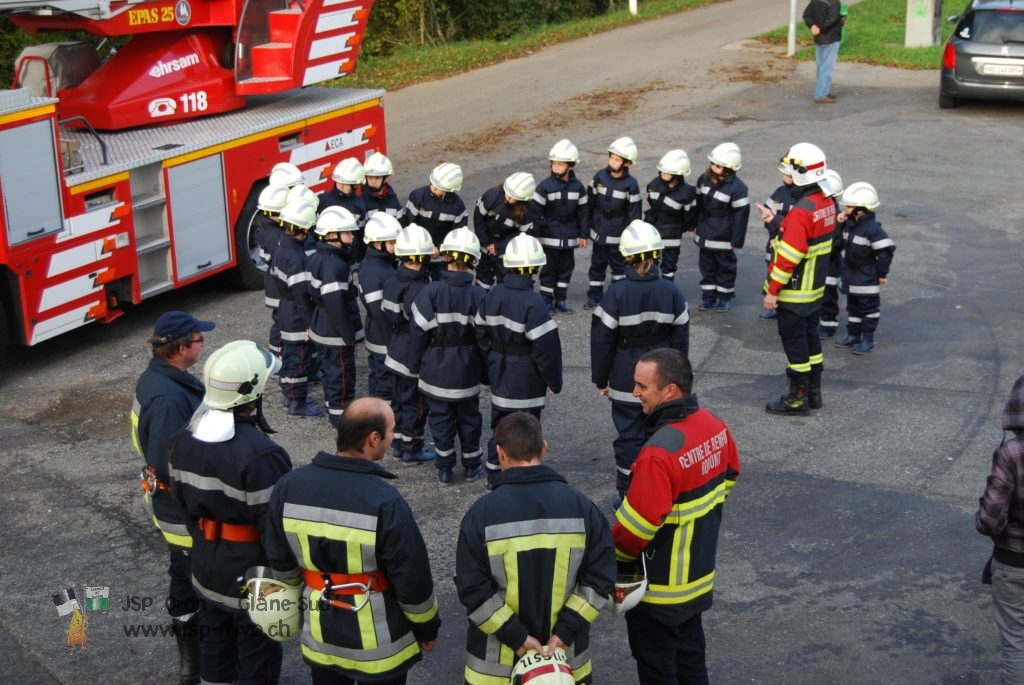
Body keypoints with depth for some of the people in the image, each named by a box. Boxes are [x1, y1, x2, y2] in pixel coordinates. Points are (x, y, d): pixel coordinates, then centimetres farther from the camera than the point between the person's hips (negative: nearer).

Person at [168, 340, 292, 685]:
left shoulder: (186, 441, -5)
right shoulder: (261, 455, -30)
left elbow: (182, 500, 8)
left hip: (207, 569, 7)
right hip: (253, 578, -7)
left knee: (214, 643, 25)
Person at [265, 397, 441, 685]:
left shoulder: (290, 486, -10)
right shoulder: (385, 502, -26)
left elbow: (279, 560, 2)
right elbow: (412, 578, -18)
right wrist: (427, 627, -1)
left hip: (320, 632, 5)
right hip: (378, 641, -4)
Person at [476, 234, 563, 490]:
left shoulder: (493, 295, -1)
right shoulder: (533, 302, -22)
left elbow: (482, 333, 9)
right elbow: (546, 347, -20)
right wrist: (554, 381, -8)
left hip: (499, 380, 7)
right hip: (526, 385, -7)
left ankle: (494, 478, 31)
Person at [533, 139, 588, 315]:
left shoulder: (578, 187, -1)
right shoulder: (545, 186, -11)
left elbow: (582, 212, 6)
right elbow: (536, 211, -9)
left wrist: (583, 234, 6)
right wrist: (535, 234, -11)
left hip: (569, 237, 3)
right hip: (550, 236, -3)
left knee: (566, 267, 11)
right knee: (549, 268, 4)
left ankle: (560, 299, 23)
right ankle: (546, 300, 14)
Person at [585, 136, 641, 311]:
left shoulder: (631, 184, -13)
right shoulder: (599, 177, -4)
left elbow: (634, 212, -8)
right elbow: (590, 202, 4)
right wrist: (586, 226, 6)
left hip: (618, 234, -3)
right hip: (599, 231, 3)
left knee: (618, 265, 9)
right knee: (597, 264, 12)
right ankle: (594, 295, 23)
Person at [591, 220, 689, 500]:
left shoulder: (617, 293, -15)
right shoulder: (671, 291, -6)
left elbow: (602, 340, -10)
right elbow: (681, 338, 3)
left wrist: (600, 379, 2)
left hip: (626, 382, -3)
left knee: (629, 436, 7)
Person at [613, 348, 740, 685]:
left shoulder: (659, 455, -33)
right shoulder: (716, 427, -6)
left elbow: (636, 526, -27)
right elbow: (728, 477, 11)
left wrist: (614, 558, -7)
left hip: (659, 588, -8)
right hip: (699, 575, 8)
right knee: (690, 653, 24)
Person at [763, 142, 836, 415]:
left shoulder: (801, 211, -25)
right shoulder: (827, 203, 3)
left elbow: (788, 256, -25)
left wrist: (772, 290, -18)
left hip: (794, 293, -9)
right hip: (816, 289, 9)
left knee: (795, 342, 1)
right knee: (810, 337, 18)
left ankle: (798, 399, 10)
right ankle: (814, 392, 29)